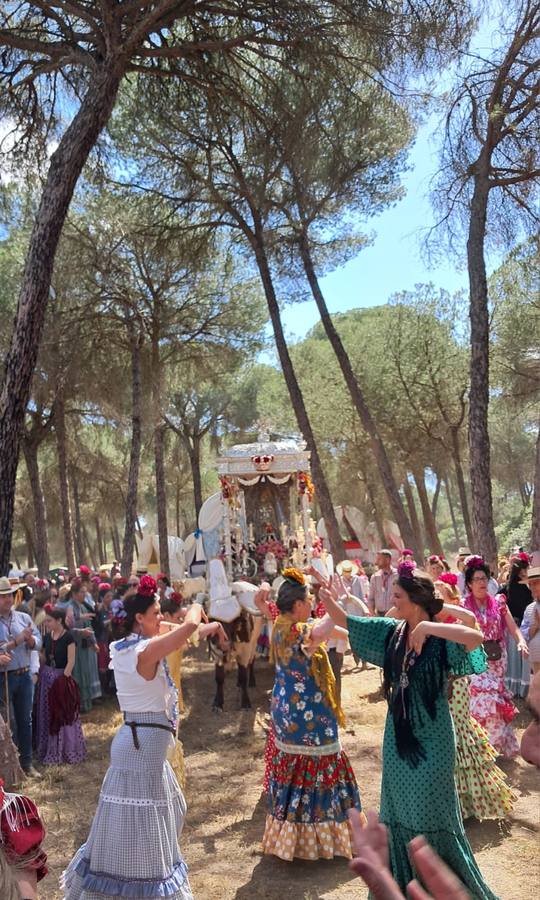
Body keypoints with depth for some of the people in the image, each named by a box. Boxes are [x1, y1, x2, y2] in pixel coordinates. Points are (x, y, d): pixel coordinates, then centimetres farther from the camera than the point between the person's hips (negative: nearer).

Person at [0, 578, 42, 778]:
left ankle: (26, 762, 27)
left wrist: (30, 638, -19)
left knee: (25, 721, 14)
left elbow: (38, 643, 0)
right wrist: (16, 641, -21)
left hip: (24, 675, 4)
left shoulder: (23, 618, 3)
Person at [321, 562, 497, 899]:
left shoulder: (442, 640, -19)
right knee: (400, 811, 18)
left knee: (431, 813, 7)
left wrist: (427, 627, -37)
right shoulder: (393, 631, -3)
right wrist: (324, 592, -5)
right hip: (399, 733, 6)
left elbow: (477, 638, -41)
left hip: (430, 736, -6)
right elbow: (344, 621, 4)